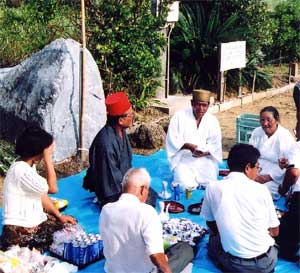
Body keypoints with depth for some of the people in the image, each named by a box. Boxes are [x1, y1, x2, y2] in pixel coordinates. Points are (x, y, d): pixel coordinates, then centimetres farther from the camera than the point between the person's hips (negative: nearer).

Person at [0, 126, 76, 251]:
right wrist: (48, 157, -21)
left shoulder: (28, 165, 7)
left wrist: (59, 215, 9)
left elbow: (41, 194, 13)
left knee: (71, 226, 13)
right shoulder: (21, 170, -24)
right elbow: (52, 188, -21)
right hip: (21, 232, -10)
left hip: (33, 220, 10)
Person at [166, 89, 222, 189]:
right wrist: (188, 146, -25)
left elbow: (215, 145, 2)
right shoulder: (179, 116, -7)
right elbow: (172, 140, -9)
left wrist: (205, 152, -21)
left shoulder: (213, 121, 3)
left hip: (205, 160, 3)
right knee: (186, 186, -24)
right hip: (183, 159, -3)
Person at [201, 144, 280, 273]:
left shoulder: (213, 188, -8)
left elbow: (211, 224, 7)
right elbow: (274, 232, 1)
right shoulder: (261, 190, -11)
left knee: (213, 239, 30)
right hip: (266, 263, 1)